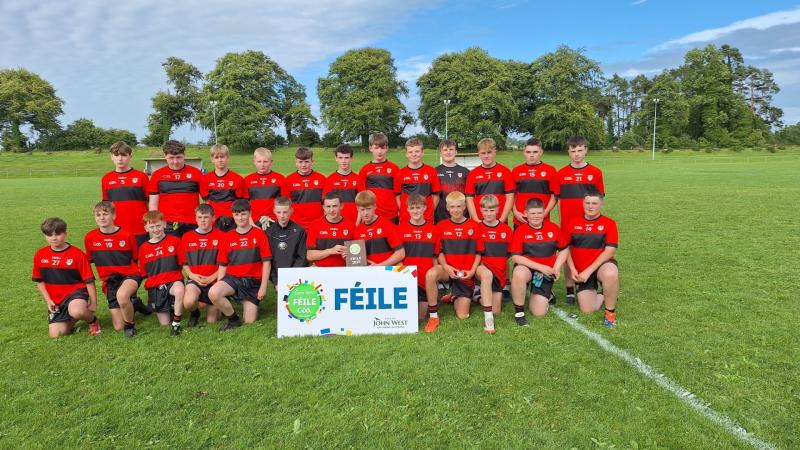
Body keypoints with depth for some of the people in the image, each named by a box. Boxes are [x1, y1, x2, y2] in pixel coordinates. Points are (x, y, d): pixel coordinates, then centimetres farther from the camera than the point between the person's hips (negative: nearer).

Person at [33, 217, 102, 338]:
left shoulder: (77, 254, -11)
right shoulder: (40, 255, 1)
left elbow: (89, 280, -9)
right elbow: (39, 281, 11)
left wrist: (93, 303, -9)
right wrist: (48, 300, 1)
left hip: (76, 291, -5)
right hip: (55, 299, 5)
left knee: (77, 311, -38)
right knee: (55, 334, -3)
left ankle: (92, 320, -4)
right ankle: (71, 319, 27)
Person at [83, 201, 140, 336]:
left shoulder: (126, 235, -9)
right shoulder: (90, 238, -1)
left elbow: (135, 259, 3)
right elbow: (89, 261, 13)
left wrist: (136, 277, -5)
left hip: (129, 275, -4)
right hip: (110, 281, 4)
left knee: (122, 296, -41)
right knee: (118, 327, 3)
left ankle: (130, 324, -12)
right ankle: (132, 303, 36)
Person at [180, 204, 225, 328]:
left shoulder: (221, 236, -4)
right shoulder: (187, 237, 5)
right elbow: (184, 263, 10)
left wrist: (211, 278, -13)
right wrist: (192, 275, -8)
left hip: (215, 280, -1)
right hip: (195, 279, 1)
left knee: (212, 321, 3)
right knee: (188, 303, -31)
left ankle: (210, 304, 39)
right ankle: (195, 312, 7)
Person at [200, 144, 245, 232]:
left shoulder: (237, 179, -1)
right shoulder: (206, 179, 5)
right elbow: (207, 201, 7)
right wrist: (211, 217, -6)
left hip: (231, 218, -1)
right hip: (213, 219, 1)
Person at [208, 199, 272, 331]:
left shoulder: (259, 234, -2)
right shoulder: (228, 237, 5)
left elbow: (266, 262, -3)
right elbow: (222, 266, 9)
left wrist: (263, 286, -8)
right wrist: (219, 285, 0)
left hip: (253, 282, -2)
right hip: (232, 277, 2)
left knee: (250, 321, -6)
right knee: (213, 293, -30)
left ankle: (248, 305, 30)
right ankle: (233, 319, -4)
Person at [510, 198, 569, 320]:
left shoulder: (554, 228, 1)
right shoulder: (520, 230, -8)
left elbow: (564, 250, 8)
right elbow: (515, 257, -13)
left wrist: (557, 266, -10)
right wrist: (540, 266, -19)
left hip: (546, 273, 2)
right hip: (527, 268, -2)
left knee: (539, 312, -7)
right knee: (518, 273, -41)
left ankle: (547, 294, 30)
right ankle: (519, 311, -19)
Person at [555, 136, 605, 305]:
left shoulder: (596, 173, 1)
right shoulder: (561, 174, 3)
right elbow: (559, 200, 6)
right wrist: (562, 221, 1)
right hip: (567, 223, 1)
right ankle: (569, 290, 17)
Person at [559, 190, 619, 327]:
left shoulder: (609, 223, -7)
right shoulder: (572, 224, 2)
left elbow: (610, 250, -14)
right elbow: (566, 248, 8)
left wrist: (589, 271, -20)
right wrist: (573, 270, -7)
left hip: (601, 265, -3)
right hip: (581, 271, 3)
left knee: (610, 274, -40)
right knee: (587, 310, -3)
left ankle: (610, 311, -15)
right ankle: (605, 297, 32)